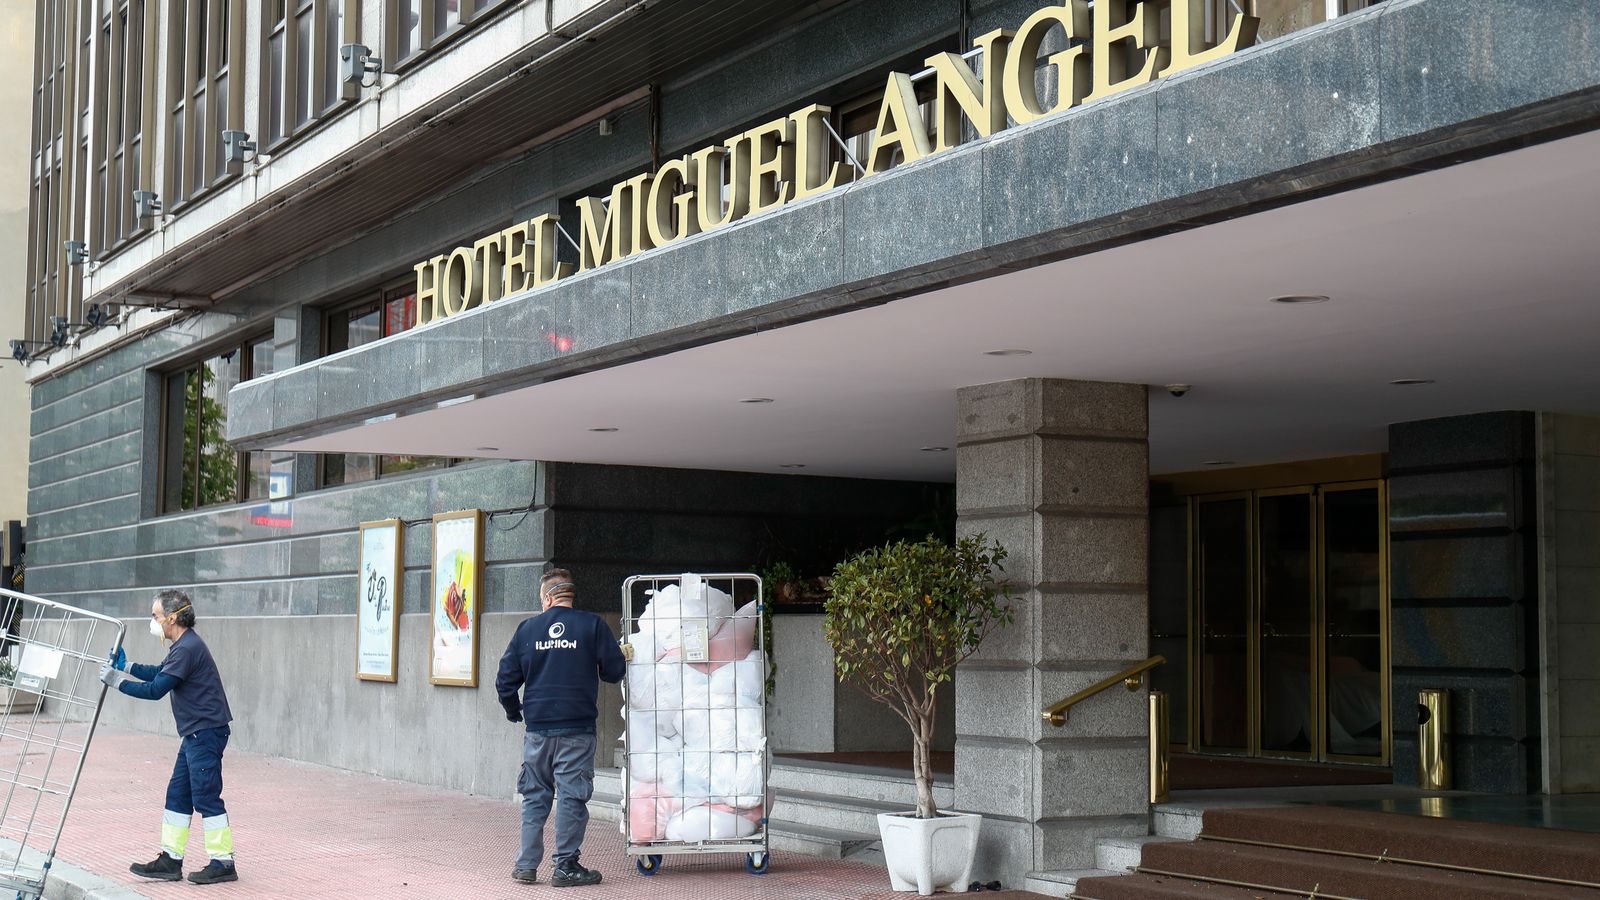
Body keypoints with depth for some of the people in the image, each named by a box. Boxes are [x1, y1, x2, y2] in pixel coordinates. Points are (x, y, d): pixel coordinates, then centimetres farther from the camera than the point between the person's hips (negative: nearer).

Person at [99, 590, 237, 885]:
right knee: (178, 795, 12)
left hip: (206, 731, -11)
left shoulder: (187, 648, -19)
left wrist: (118, 681, -10)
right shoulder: (184, 646, 15)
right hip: (196, 733, 11)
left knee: (206, 797, -7)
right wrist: (126, 666, 23)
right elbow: (159, 673, 29)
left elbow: (156, 689, -20)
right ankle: (170, 861, 16)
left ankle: (223, 863, -2)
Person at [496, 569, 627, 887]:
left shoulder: (527, 628, 4)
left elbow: (506, 680, 5)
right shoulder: (592, 625, -3)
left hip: (537, 729, 3)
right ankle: (566, 867, 5)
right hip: (577, 729, -3)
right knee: (572, 796, 2)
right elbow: (614, 671, -3)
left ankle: (527, 865, 13)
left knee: (534, 797, 12)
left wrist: (513, 711, 22)